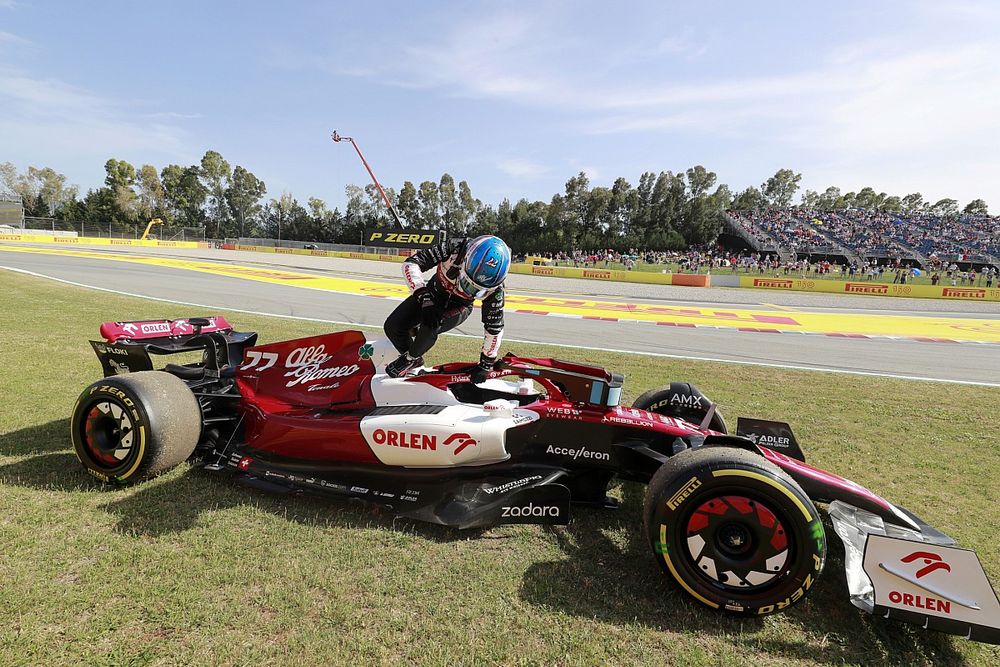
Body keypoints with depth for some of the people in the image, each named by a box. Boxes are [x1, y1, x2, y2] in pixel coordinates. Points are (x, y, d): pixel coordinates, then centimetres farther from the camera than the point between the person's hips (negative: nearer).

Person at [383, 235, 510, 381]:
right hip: (434, 293, 2)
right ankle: (415, 361, 16)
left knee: (430, 326, -32)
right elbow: (411, 263, -32)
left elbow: (494, 328, -18)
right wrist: (424, 297, -43)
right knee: (392, 326, -10)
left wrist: (486, 364, -12)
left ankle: (411, 358, -2)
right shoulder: (453, 248, -34)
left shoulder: (494, 289, -30)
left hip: (459, 307, -2)